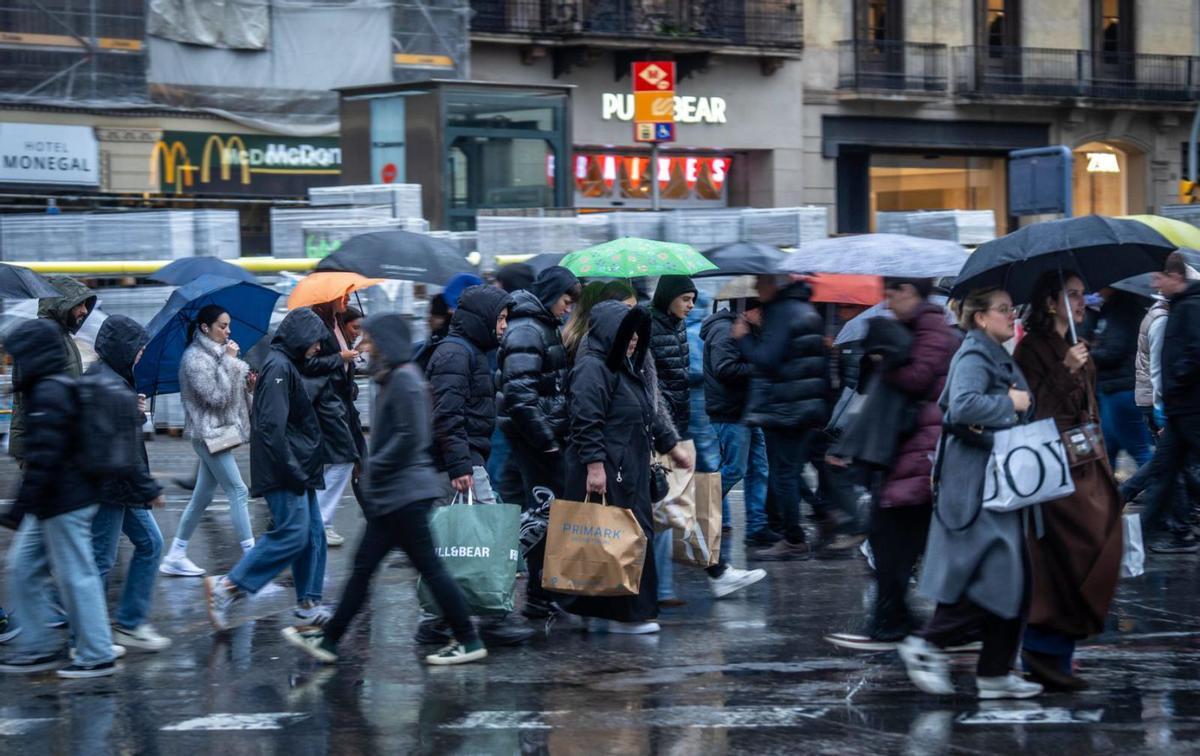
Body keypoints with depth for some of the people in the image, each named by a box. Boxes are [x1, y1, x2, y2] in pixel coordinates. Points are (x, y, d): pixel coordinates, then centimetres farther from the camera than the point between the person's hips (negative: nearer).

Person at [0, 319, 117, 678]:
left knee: (75, 575, -3)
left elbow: (43, 457, -24)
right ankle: (39, 647, 19)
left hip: (63, 506, -10)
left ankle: (97, 655, 5)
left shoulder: (48, 395, -18)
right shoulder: (65, 388, 14)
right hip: (55, 503, 10)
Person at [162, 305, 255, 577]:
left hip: (219, 431, 9)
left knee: (202, 497, 11)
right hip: (209, 432, -9)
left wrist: (247, 384, 2)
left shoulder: (216, 353, 15)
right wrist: (229, 362, -17)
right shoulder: (195, 358, -14)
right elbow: (215, 397, -20)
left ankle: (175, 556, 16)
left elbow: (228, 392, 22)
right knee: (238, 492, -9)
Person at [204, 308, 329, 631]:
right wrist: (293, 471, -22)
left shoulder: (289, 366, 18)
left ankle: (308, 603, 16)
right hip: (284, 473, -11)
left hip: (298, 473, 11)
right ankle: (227, 586, -11)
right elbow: (271, 426, -23)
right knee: (292, 534, -14)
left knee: (313, 535, 10)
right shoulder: (279, 368, -15)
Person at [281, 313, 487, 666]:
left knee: (429, 568, -4)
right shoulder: (393, 378, 16)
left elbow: (410, 437, -22)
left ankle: (469, 642, 2)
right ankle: (328, 640, 15)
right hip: (390, 495, 10)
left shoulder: (405, 380, -14)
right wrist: (373, 472, 13)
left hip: (404, 493, -10)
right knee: (363, 567, 11)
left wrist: (374, 468, -14)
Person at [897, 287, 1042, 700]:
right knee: (993, 574, -12)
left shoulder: (999, 357, 18)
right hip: (976, 482, -10)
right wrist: (1010, 403, -19)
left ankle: (996, 673, 12)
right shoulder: (974, 356, -13)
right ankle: (927, 645, -1)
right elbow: (964, 405, -30)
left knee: (1011, 581, 9)